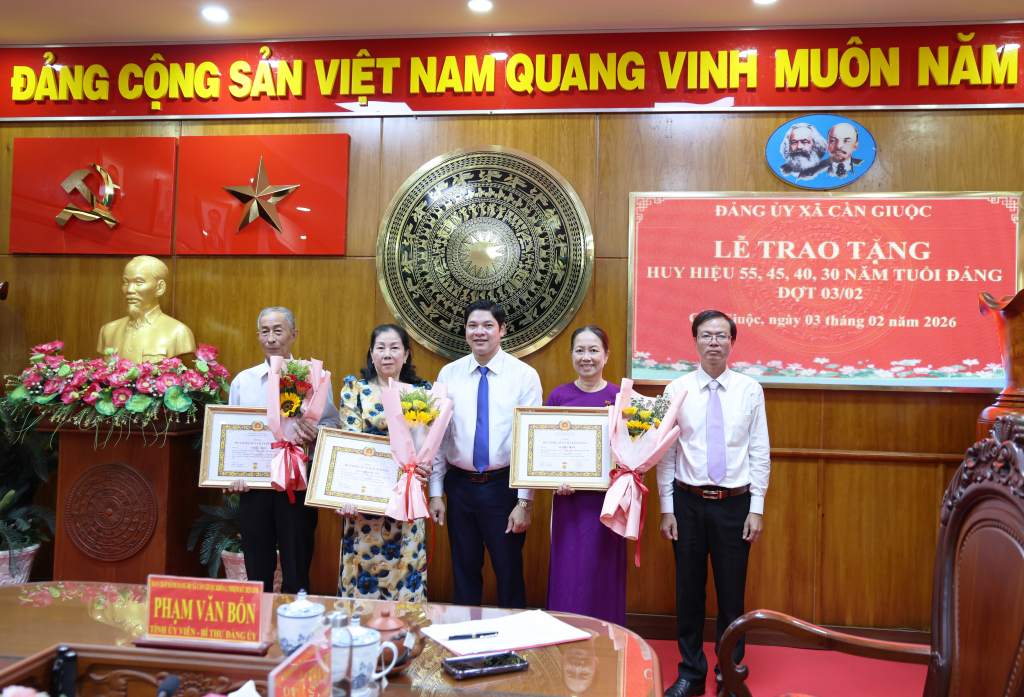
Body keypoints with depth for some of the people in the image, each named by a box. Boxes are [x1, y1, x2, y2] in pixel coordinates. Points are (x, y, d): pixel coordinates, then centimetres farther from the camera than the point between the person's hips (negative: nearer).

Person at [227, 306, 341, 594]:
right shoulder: (242, 381, 12)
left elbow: (332, 425, 2)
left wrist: (315, 435, -19)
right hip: (253, 483, 2)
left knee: (297, 569, 2)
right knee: (257, 571, 9)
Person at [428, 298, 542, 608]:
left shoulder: (524, 375, -4)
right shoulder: (448, 375, 3)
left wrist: (525, 501, -11)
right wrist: (435, 492, 1)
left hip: (504, 486, -2)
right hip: (460, 486, 2)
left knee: (509, 573, 7)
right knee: (464, 572, 14)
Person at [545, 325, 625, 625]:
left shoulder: (620, 397, 1)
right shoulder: (558, 396, 5)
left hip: (605, 500, -1)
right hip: (568, 499, 1)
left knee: (601, 577, 4)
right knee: (566, 575, 5)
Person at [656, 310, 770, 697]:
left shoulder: (750, 390, 1)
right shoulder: (677, 390, 0)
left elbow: (760, 452, 1)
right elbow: (665, 453, 1)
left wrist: (757, 509, -3)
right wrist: (667, 508, -2)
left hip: (735, 503, 0)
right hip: (688, 502, 0)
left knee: (732, 592, 8)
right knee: (689, 590, 9)